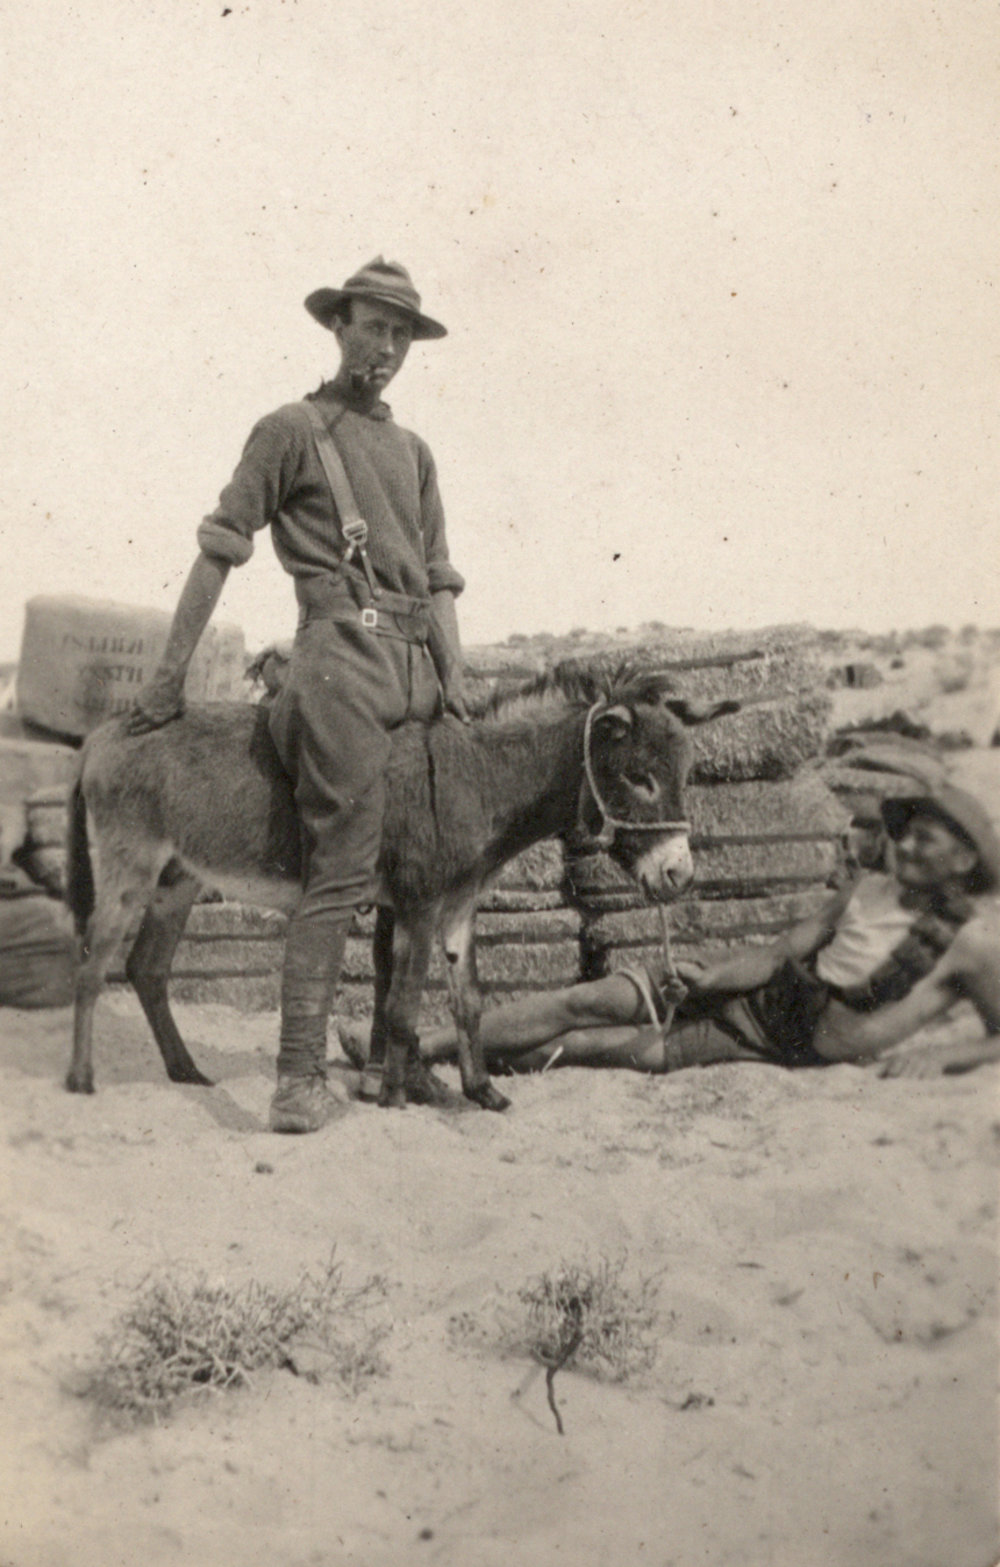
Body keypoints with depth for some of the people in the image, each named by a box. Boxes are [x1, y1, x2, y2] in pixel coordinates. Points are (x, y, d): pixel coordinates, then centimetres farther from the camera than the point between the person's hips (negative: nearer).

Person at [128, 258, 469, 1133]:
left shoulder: (414, 452, 23)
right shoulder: (293, 430, 6)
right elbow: (219, 551, 2)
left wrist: (454, 683, 6)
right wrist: (171, 676, -3)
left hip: (416, 662, 7)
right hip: (342, 648, -6)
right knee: (344, 865, -15)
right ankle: (300, 1075, -14)